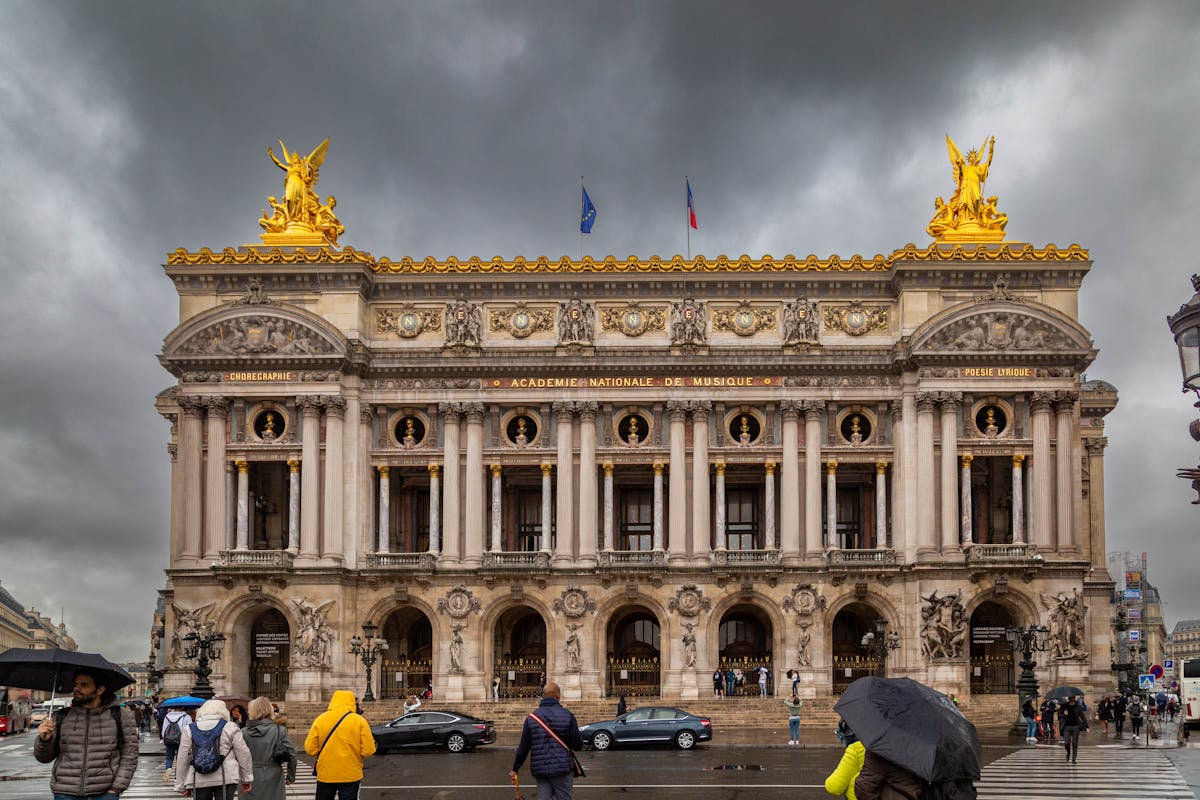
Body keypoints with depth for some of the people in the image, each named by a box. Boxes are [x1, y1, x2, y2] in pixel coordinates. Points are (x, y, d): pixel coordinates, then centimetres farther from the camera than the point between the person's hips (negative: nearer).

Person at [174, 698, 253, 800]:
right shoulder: (229, 727, 3)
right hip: (226, 779, -2)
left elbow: (183, 759, 7)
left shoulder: (189, 729, 8)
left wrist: (181, 785, 14)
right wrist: (247, 779, 12)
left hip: (198, 781, 2)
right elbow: (243, 754, 3)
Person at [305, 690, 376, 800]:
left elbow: (310, 749, -5)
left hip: (325, 774, 1)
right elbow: (368, 750, -10)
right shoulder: (360, 721, -7)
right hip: (351, 775, -1)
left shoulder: (320, 720, -4)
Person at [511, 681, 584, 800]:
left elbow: (523, 748, 4)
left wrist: (515, 769, 14)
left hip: (539, 770, 3)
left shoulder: (531, 718, 4)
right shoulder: (567, 716, -4)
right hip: (562, 768, -3)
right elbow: (578, 745, -5)